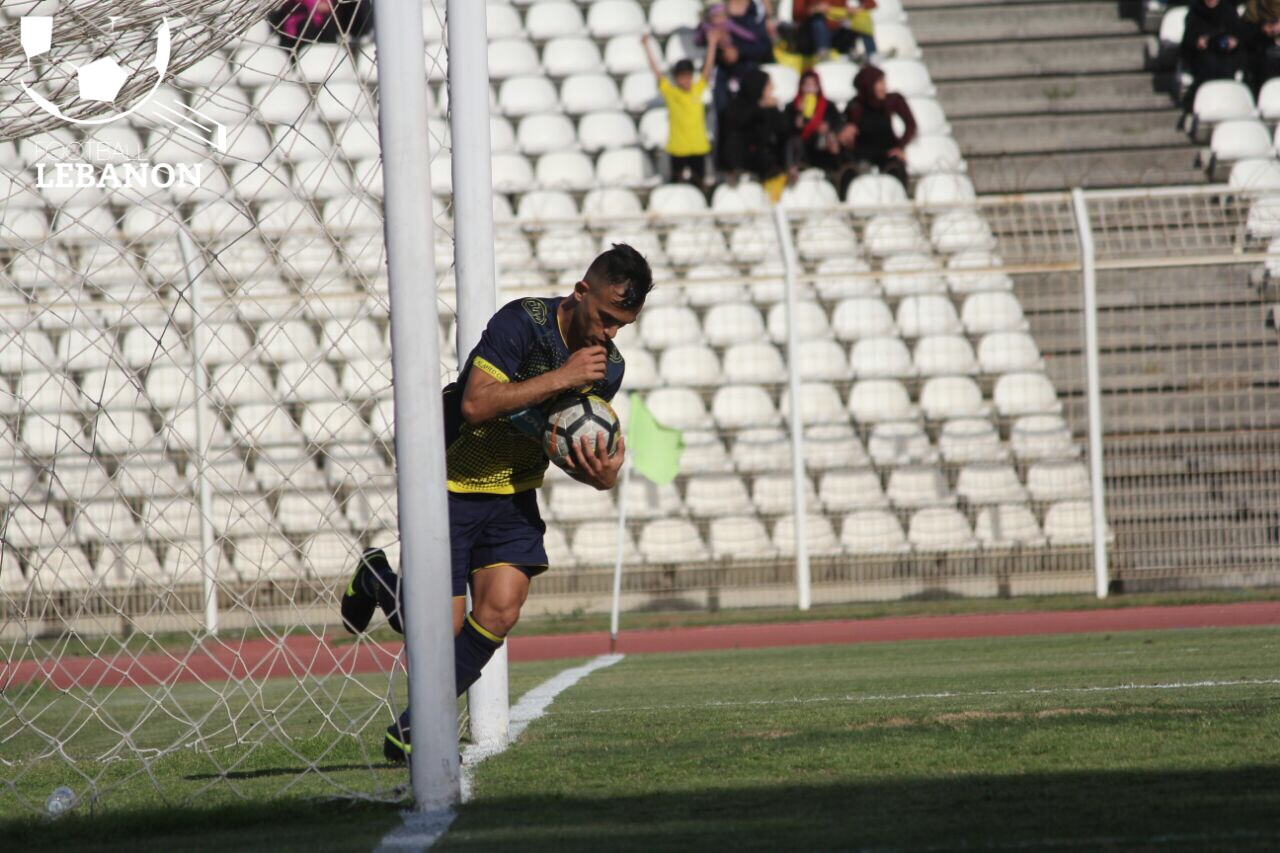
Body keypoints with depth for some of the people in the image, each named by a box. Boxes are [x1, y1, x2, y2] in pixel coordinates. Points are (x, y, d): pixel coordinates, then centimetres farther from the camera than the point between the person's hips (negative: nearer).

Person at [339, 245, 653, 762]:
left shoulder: (608, 366, -2)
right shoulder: (522, 323, -24)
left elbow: (564, 445, 7)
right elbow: (475, 405, -33)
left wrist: (599, 475, -17)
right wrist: (560, 378, -33)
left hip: (513, 494, 6)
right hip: (450, 484, -6)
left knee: (500, 612, -13)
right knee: (446, 628, -5)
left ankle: (411, 734, 3)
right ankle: (377, 580, 29)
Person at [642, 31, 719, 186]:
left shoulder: (698, 89, 2)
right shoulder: (670, 92, -4)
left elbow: (708, 68, 0)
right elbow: (655, 69, -8)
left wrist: (712, 44, -7)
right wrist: (647, 46, -12)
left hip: (698, 148, 2)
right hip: (677, 148, -2)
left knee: (699, 185, 9)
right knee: (676, 185, 3)